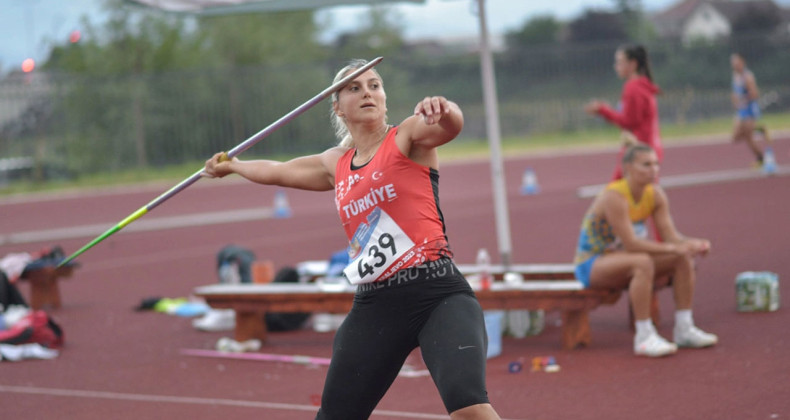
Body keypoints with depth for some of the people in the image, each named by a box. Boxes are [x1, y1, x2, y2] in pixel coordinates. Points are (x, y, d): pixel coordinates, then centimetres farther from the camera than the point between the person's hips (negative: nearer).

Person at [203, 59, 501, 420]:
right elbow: (276, 171, 38)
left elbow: (451, 125, -21)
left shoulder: (408, 137, 2)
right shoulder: (336, 164, 18)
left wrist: (443, 110, -44)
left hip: (436, 294, -6)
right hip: (374, 306, 6)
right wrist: (231, 165, 55)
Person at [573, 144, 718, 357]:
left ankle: (684, 329, -5)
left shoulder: (655, 195, -3)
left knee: (684, 259, -8)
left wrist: (691, 244, -28)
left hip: (620, 257, 8)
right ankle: (644, 337, -33)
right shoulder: (614, 197, -26)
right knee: (643, 262, -37)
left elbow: (670, 234, -7)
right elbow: (631, 244, -31)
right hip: (591, 264, -8)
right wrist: (673, 247, -35)